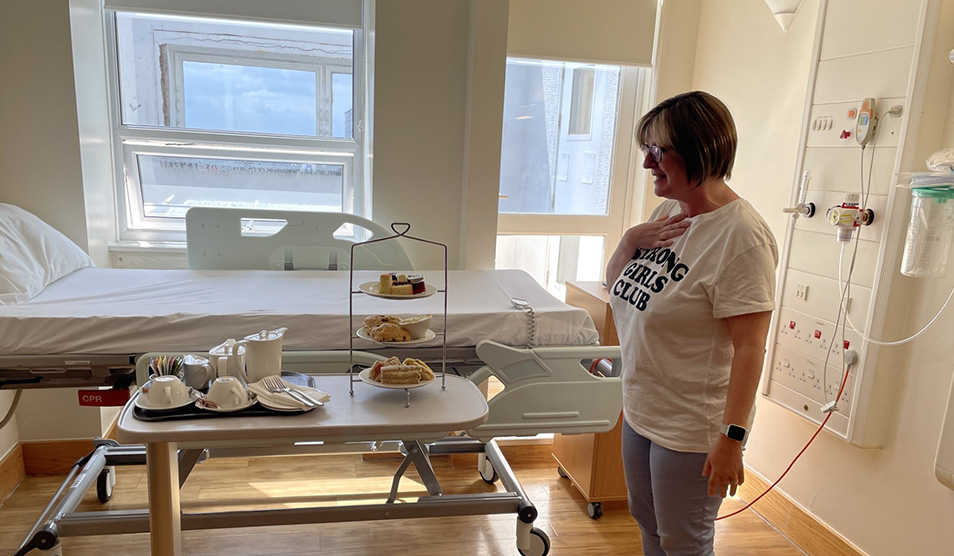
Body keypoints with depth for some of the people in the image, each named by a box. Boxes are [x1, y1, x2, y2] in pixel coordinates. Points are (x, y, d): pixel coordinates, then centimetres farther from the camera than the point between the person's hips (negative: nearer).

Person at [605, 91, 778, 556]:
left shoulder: (741, 236, -23)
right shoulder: (668, 211, 4)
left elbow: (749, 346, -24)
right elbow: (616, 286, 12)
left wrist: (733, 437, -23)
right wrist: (631, 240, -7)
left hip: (691, 427, -8)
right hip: (640, 411, 8)